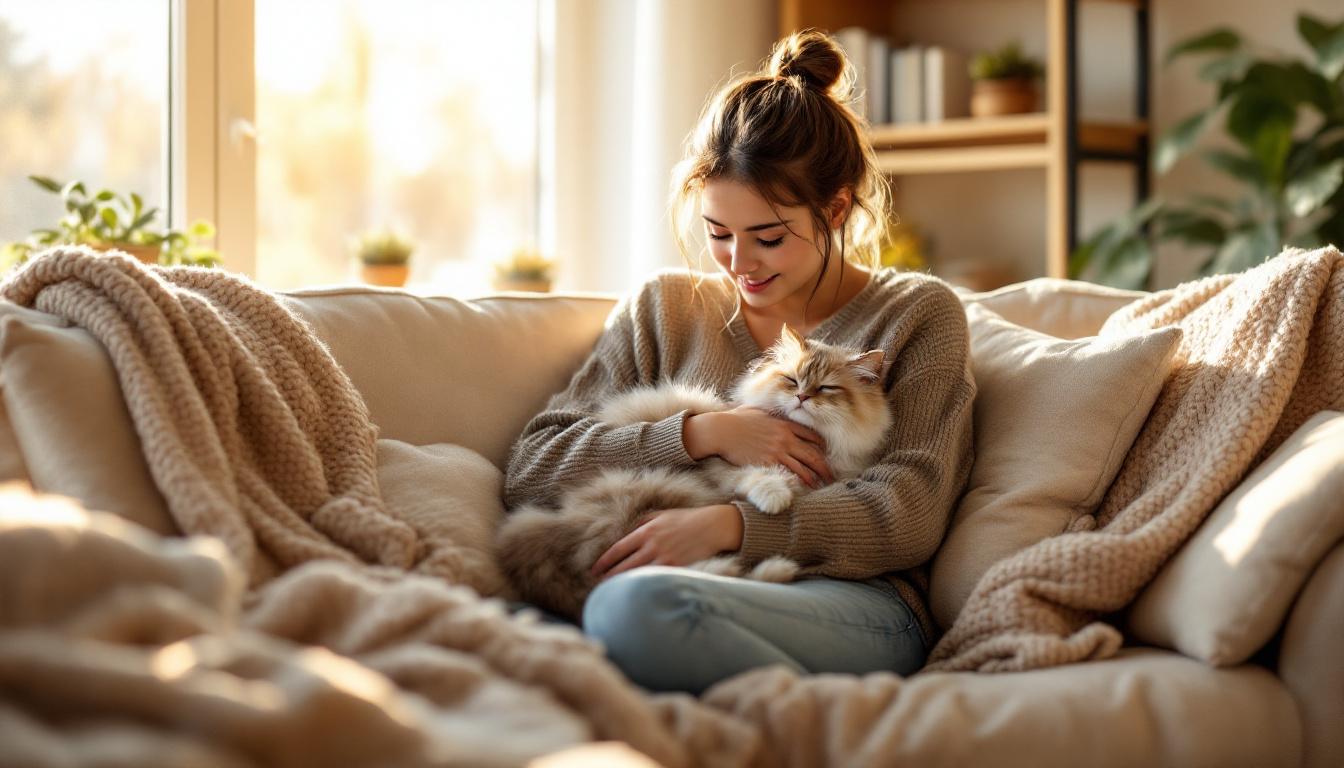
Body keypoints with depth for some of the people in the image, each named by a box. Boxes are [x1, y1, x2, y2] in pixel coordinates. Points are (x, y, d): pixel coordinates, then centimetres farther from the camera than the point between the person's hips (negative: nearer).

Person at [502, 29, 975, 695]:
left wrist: (728, 524, -13)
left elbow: (910, 514, 1)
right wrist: (704, 432, -1)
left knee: (632, 606, -37)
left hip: (856, 604, -4)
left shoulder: (918, 314, 15)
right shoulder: (664, 309, 23)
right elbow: (529, 469, 12)